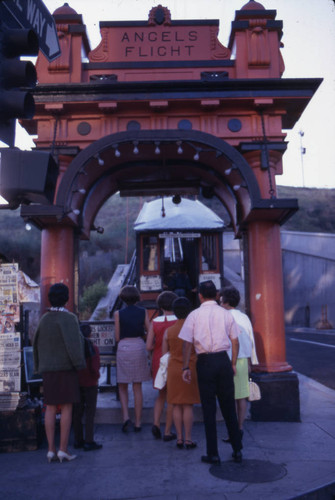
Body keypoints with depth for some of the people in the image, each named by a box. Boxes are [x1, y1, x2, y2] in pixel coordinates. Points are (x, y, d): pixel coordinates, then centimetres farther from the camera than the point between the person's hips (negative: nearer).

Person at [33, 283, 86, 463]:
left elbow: (36, 343, 11)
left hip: (48, 369, 6)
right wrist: (80, 365, -11)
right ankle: (63, 450, 2)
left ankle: (51, 449, 9)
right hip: (65, 367, -5)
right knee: (66, 408, 1)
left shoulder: (44, 319, 7)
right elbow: (73, 343, -20)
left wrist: (38, 366, 18)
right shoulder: (68, 318, -12)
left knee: (50, 408, 8)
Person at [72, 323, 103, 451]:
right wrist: (96, 376, 2)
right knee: (90, 413, 2)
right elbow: (95, 367, -17)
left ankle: (78, 440, 21)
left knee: (77, 412, 13)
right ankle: (89, 442, 4)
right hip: (90, 384, -4)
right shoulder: (93, 348, -15)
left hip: (76, 384, 4)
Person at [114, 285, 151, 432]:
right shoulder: (143, 312, 2)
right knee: (137, 387, 9)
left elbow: (117, 338, -2)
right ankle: (138, 423, 13)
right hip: (139, 347, 2)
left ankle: (126, 417, -4)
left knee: (122, 387, 12)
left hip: (124, 348, -2)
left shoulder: (119, 314, -3)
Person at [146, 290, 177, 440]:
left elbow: (149, 346, -7)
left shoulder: (154, 322, -4)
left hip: (158, 361, 3)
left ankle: (156, 423, 5)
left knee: (161, 395, 21)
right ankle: (167, 431, 13)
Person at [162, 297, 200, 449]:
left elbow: (164, 353, 7)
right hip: (190, 369, -2)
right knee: (188, 405, 4)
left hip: (173, 369, 2)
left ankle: (179, 439, 14)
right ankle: (188, 439, 8)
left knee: (177, 406, 9)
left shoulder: (168, 331, -1)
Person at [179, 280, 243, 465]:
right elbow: (235, 341, 6)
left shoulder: (194, 315, -4)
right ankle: (237, 451, 21)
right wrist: (233, 363, 15)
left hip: (205, 362, -2)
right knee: (229, 408, 14)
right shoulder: (226, 314, 3)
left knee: (209, 409, 7)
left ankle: (213, 454, 12)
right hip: (223, 360, 3)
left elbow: (187, 344, -6)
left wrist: (185, 367, 1)